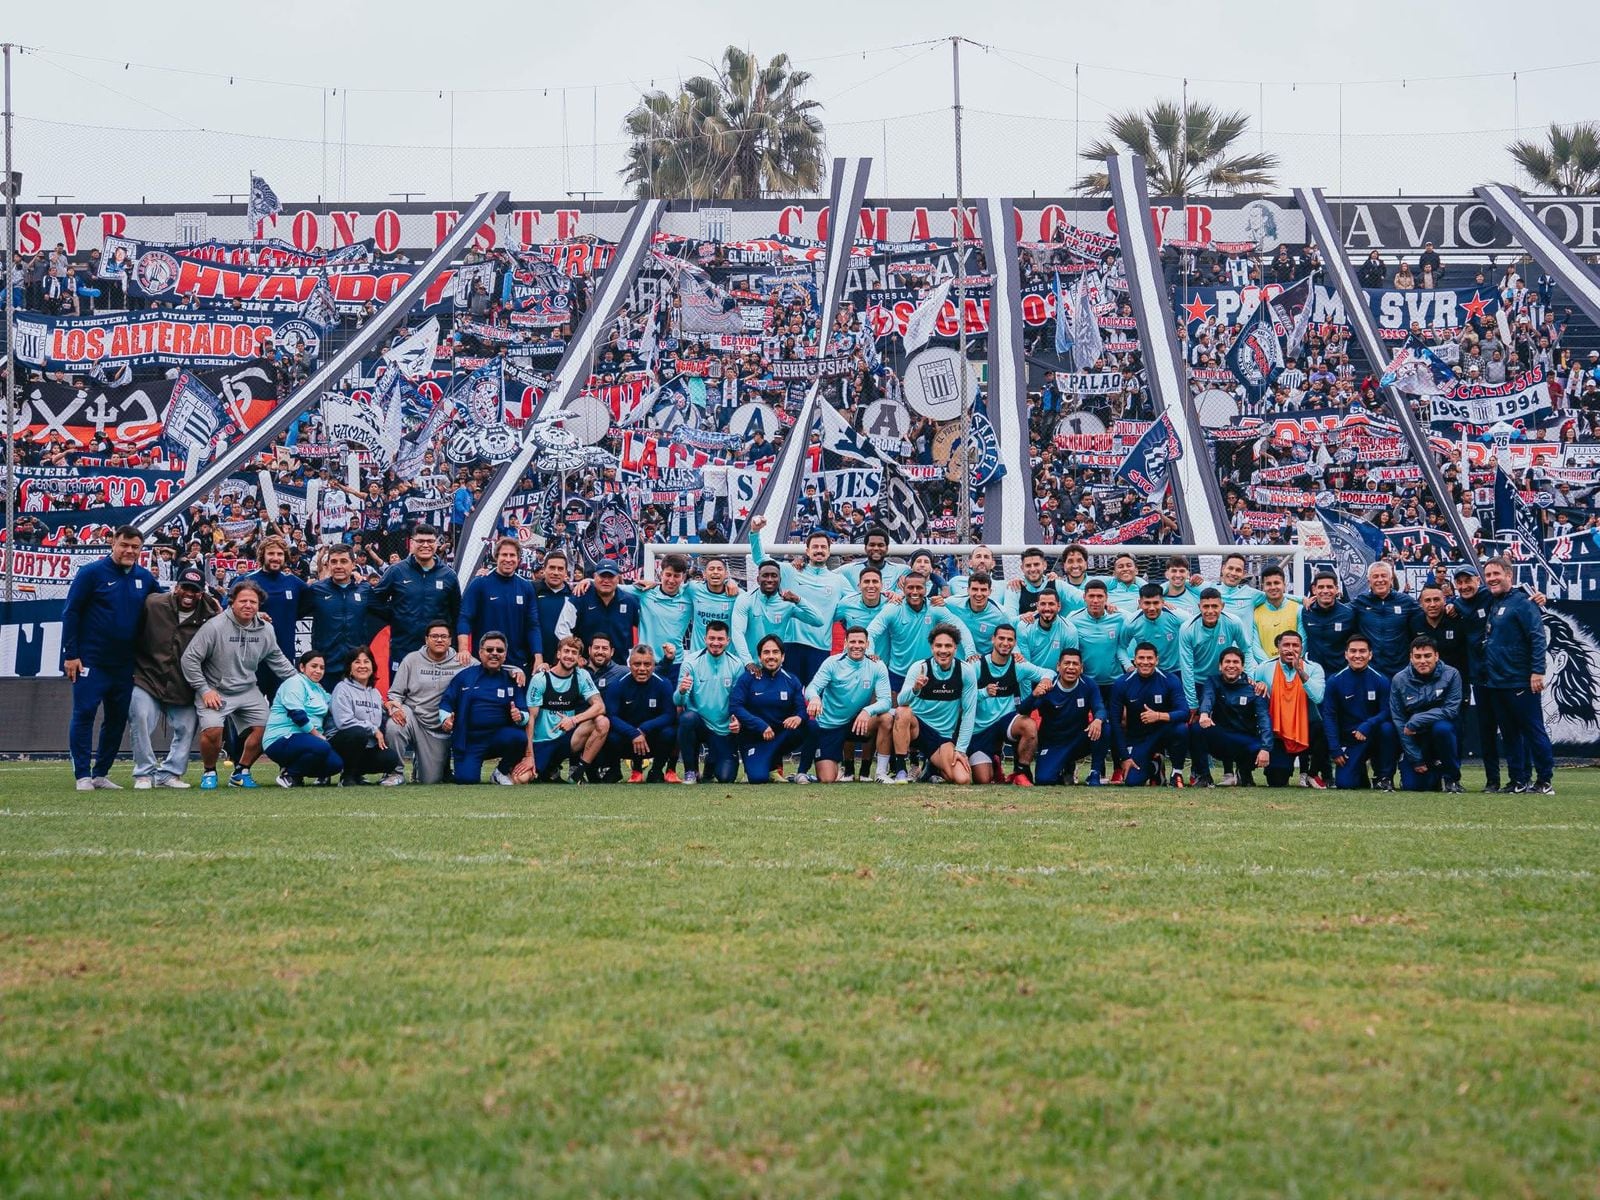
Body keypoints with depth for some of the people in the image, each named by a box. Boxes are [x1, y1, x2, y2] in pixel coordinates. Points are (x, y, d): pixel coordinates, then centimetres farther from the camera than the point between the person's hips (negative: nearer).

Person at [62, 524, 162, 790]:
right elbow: (70, 613, -6)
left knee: (117, 719, 8)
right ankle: (83, 775, -3)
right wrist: (70, 655, -11)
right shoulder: (92, 573, -7)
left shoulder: (145, 578, 7)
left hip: (124, 665, 5)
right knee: (84, 715, -7)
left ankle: (101, 774, 19)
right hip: (91, 662, -5)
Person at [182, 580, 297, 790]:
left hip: (248, 691, 5)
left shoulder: (265, 630, 0)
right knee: (212, 731, -23)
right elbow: (190, 658, -13)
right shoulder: (215, 627, -16)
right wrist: (204, 690, -14)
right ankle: (209, 772, 4)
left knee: (263, 728, -4)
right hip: (216, 691, -5)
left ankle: (241, 772, 17)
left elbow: (278, 660, 16)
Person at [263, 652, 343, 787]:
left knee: (336, 763, -12)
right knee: (321, 748, -34)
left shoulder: (318, 689, 23)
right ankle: (288, 774, -14)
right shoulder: (295, 683, -7)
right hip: (281, 739, -9)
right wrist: (318, 735, -15)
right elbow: (297, 715, -17)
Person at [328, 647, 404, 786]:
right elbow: (344, 721, -18)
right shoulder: (343, 689, -5)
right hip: (340, 742, -6)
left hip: (368, 746, 6)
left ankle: (357, 772, 6)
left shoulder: (375, 693, 19)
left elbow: (380, 722, 19)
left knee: (391, 758, -22)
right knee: (359, 733, -39)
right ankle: (348, 777, -18)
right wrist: (373, 730, -14)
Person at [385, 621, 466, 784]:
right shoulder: (412, 659, -1)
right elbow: (395, 693, 0)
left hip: (440, 727, 1)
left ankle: (419, 762, 41)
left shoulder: (460, 663, -2)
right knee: (393, 727, -37)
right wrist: (394, 708, -20)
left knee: (432, 781, 3)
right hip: (413, 717, -1)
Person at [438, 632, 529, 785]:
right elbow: (445, 702, 7)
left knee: (519, 737, -31)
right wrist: (445, 719, -14)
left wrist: (520, 717, -18)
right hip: (468, 740, -1)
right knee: (466, 779, -22)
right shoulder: (464, 675, 6)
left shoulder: (511, 679, 8)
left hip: (499, 737, 1)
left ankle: (502, 772, -1)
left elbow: (525, 713, 6)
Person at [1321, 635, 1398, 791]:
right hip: (1349, 740, 0)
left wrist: (1367, 726, -29)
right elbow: (1329, 716, -3)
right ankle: (1361, 767, 21)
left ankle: (1384, 777, -14)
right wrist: (1335, 750, -9)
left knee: (1387, 727, -33)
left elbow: (1386, 712, -11)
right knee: (1344, 783, -17)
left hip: (1374, 736, 0)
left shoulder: (1380, 681, -8)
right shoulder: (1335, 681, -6)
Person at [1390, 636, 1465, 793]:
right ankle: (1434, 774, 24)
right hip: (1415, 739, 2)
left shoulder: (1450, 675, -11)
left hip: (1442, 736, -1)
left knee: (1442, 727, -35)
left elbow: (1451, 710, -18)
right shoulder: (1399, 680, -7)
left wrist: (1415, 722, -24)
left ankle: (1452, 777, -14)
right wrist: (1415, 759, -11)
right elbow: (1398, 720, -7)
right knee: (1412, 785, -13)